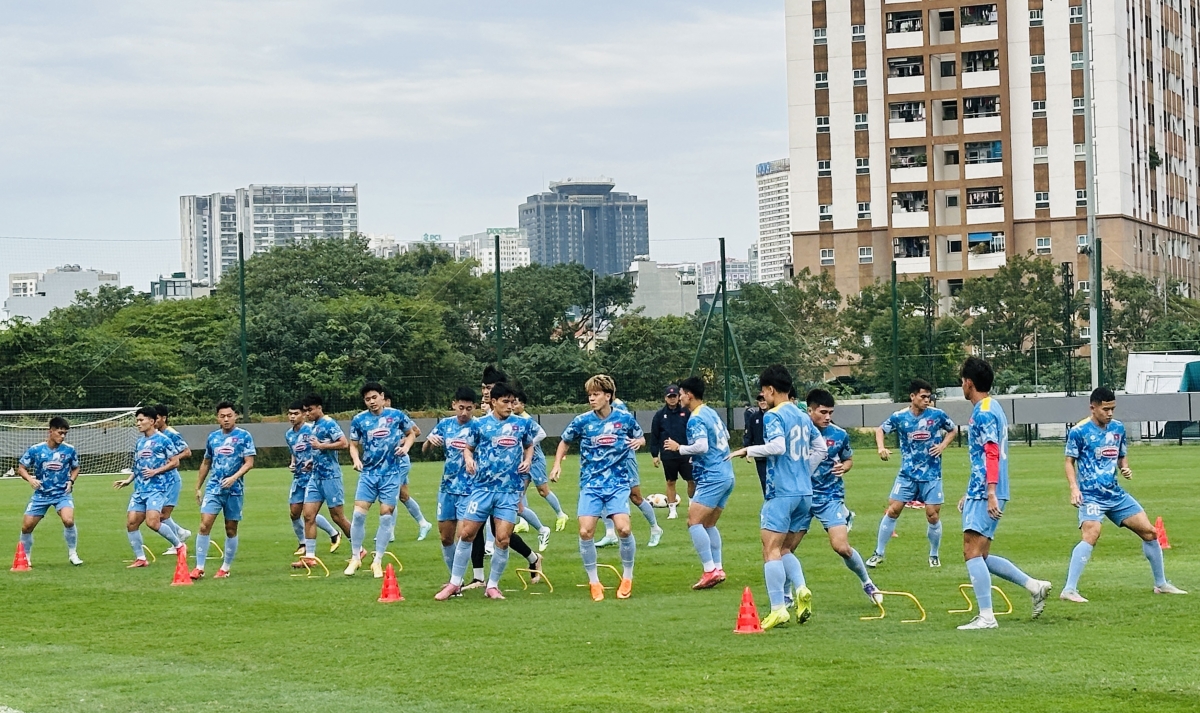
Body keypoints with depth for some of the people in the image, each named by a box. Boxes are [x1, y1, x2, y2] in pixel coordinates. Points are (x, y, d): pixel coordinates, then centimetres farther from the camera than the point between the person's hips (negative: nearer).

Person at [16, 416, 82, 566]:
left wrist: (71, 481, -6)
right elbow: (21, 468, 1)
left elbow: (75, 468, 13)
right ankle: (25, 558, 24)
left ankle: (72, 554, -6)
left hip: (62, 493, -1)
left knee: (69, 521, -26)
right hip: (41, 494, 1)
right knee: (26, 526, 1)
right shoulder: (35, 450, -7)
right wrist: (30, 479, -19)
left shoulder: (69, 450, -4)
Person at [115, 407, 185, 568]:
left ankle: (179, 545, 0)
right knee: (131, 523, 0)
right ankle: (140, 558, 10)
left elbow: (175, 462, -7)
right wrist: (128, 480, 13)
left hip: (157, 488, -8)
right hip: (140, 489, 8)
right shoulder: (140, 442, 17)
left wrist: (156, 471, -16)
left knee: (152, 522, -20)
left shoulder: (163, 440, -6)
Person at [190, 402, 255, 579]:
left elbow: (249, 462, -8)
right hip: (213, 488, 2)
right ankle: (199, 568, -8)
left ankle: (225, 568, 16)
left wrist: (234, 478, -22)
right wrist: (198, 487, 18)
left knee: (231, 529, 5)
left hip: (234, 489, -2)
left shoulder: (244, 436, -2)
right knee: (204, 525, -10)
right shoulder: (213, 437, 10)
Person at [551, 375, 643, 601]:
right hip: (591, 484, 1)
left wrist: (637, 441, -7)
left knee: (623, 528, -17)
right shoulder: (582, 421, -2)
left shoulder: (625, 418, -3)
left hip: (618, 483, -1)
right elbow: (565, 442, 15)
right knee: (585, 532, -12)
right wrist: (557, 464, 1)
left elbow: (639, 437, 16)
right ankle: (594, 582, 6)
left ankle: (627, 577, 6)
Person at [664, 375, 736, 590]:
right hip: (727, 475, 10)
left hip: (711, 478, -10)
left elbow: (702, 446, -25)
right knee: (708, 525, 15)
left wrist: (679, 448, -11)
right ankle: (717, 569, 12)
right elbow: (725, 436, 27)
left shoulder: (696, 419, -13)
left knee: (694, 522, -10)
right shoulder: (712, 413, 15)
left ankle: (710, 570, -15)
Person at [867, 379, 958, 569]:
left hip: (931, 475, 0)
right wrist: (881, 448, -7)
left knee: (933, 515, -2)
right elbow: (880, 430, 11)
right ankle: (878, 553, 9)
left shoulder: (937, 415, -5)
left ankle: (934, 555, 19)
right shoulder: (899, 417, -5)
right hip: (907, 474, 0)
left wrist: (943, 445, -5)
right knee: (892, 510, -3)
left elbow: (953, 430, 11)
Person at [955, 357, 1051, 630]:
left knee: (973, 552, -11)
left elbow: (992, 454, -22)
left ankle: (986, 617, -11)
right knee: (979, 555, 13)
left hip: (984, 495, -10)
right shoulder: (990, 409, 19)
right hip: (979, 493, 10)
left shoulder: (984, 413, -12)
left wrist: (991, 493, -28)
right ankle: (1034, 586, 15)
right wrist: (969, 493, 31)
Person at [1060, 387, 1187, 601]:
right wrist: (1074, 488, -17)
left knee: (1149, 532, 7)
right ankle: (1069, 590, -26)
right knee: (1092, 534, -29)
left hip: (1115, 494, 6)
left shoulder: (1118, 428, 9)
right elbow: (1070, 461, -3)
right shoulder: (1079, 431, -8)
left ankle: (1161, 584, 25)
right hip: (1090, 495, -6)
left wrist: (1125, 469, -3)